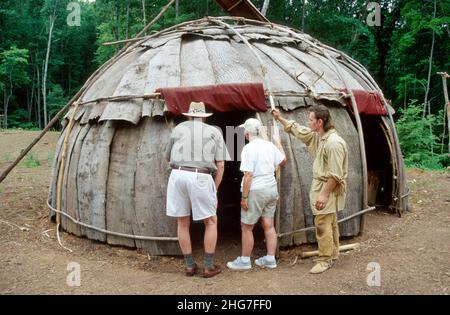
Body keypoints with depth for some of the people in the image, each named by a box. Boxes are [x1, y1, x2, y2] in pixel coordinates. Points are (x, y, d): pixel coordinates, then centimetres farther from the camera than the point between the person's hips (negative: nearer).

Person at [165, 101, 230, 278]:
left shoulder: (178, 128, 18)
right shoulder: (215, 132, 15)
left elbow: (168, 157, 27)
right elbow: (220, 165, 8)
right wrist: (215, 191, 13)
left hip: (178, 176, 2)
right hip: (201, 179, -2)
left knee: (183, 222, 15)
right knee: (211, 222, 13)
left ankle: (189, 265, 17)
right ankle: (208, 266, 11)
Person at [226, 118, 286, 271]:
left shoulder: (248, 149, -16)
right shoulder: (270, 145, 6)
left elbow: (248, 175, -20)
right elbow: (283, 160, 22)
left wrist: (244, 197, -15)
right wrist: (279, 144, 39)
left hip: (256, 191, -7)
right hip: (271, 189, 8)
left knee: (246, 227, 5)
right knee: (268, 225, 13)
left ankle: (244, 260, 14)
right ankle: (270, 259, 19)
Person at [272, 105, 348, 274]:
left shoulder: (334, 142, -23)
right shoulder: (317, 136, 7)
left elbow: (335, 175, -25)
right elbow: (298, 130, 22)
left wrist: (325, 194, -25)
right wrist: (280, 118, 22)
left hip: (328, 189, -10)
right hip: (321, 186, 10)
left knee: (322, 225, -5)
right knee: (330, 223, 18)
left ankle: (325, 260, 4)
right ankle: (333, 254, 30)